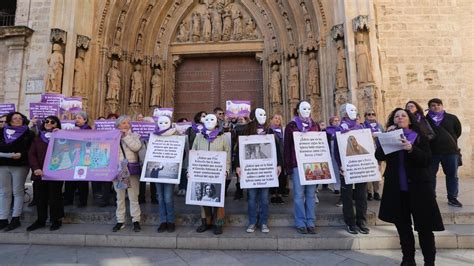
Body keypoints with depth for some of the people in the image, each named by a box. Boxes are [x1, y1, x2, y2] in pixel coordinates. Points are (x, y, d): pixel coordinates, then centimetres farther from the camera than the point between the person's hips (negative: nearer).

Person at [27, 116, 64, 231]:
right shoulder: (38, 138, 13)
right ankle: (40, 220, 23)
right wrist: (36, 168, -11)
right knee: (41, 197, 11)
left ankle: (56, 220, 12)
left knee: (54, 196, 2)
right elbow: (31, 154, 4)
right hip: (40, 172, 4)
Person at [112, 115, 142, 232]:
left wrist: (126, 136, -10)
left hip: (131, 169, -2)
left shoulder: (134, 135, 8)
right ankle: (120, 221, 20)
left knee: (133, 196, -1)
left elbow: (136, 147, -12)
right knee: (120, 197, 10)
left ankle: (136, 220, 8)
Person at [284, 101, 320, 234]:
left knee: (311, 194, 7)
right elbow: (287, 147, -1)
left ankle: (310, 223, 16)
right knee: (299, 194, 0)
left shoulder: (315, 125, 13)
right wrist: (288, 166, -7)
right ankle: (300, 223, 10)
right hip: (297, 164, -3)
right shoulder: (291, 126, 2)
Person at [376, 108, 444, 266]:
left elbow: (427, 160, -9)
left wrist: (411, 149, -26)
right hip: (396, 189, 2)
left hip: (418, 187, -2)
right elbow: (379, 156, -8)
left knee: (424, 226, 4)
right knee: (402, 226, 12)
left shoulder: (419, 137, 1)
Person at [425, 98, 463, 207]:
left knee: (452, 175, 7)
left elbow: (458, 131, 13)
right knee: (430, 175, 4)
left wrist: (450, 141, 10)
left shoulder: (452, 118, 5)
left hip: (451, 151, 2)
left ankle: (452, 198, 18)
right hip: (431, 152, -1)